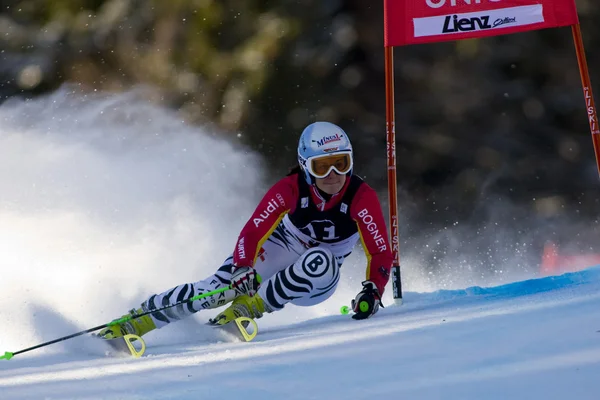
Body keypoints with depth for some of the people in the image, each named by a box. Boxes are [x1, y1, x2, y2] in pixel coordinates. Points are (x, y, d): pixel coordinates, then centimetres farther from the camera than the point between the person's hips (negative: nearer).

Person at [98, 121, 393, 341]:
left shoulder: (362, 197, -26)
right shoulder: (291, 189, -22)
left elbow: (381, 253, -28)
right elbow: (253, 230, -24)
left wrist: (372, 292, -46)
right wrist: (242, 270, -43)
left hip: (318, 279, 0)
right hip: (278, 251, 0)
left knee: (320, 261, -37)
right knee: (219, 286, -21)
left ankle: (247, 309, -25)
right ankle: (136, 321, -12)